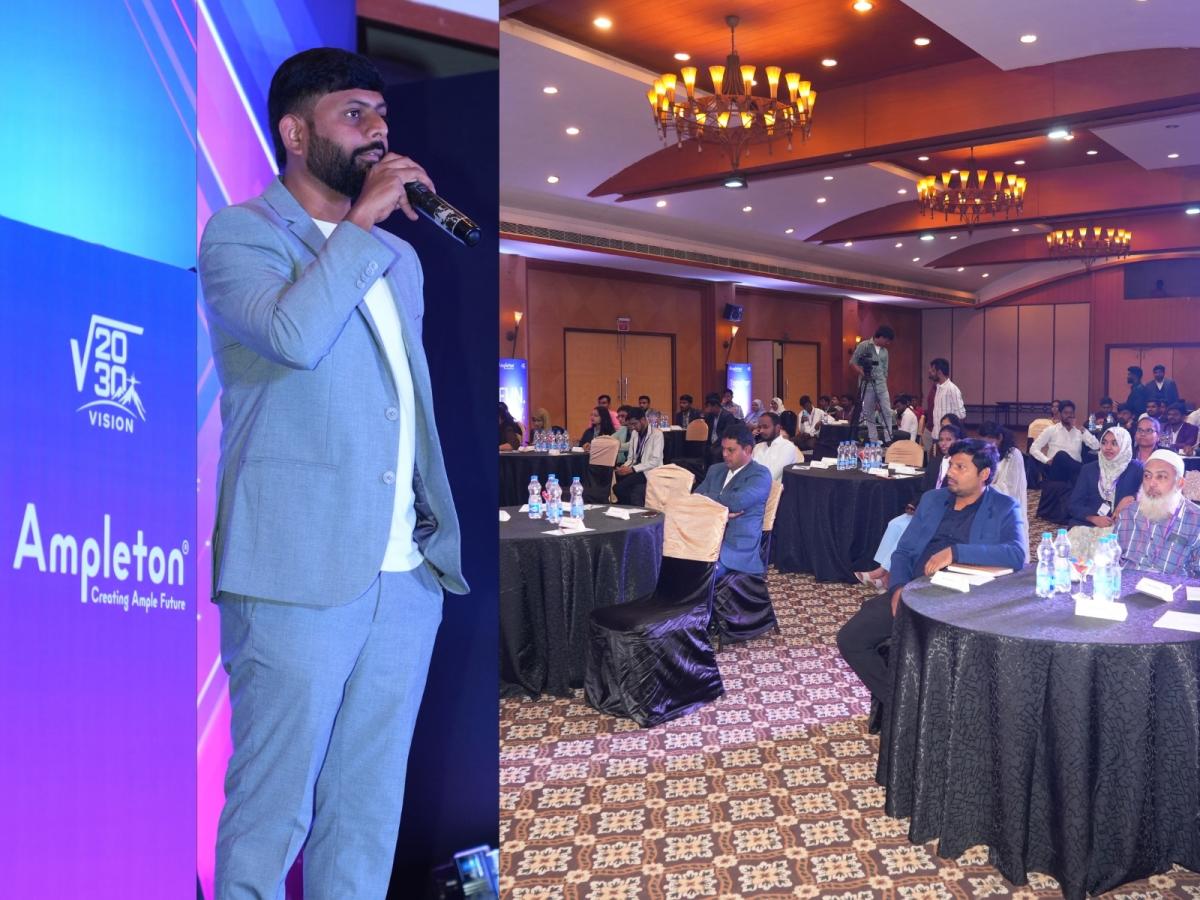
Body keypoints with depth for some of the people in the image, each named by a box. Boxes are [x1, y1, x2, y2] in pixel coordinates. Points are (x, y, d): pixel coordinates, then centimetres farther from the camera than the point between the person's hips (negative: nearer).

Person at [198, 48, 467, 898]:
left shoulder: (398, 256, 20)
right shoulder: (240, 232, 1)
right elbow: (295, 333, -21)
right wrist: (360, 221, -8)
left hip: (409, 575, 6)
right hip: (300, 573, -6)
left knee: (371, 813, 12)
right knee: (272, 811, 3)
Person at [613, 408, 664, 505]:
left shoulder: (657, 434, -8)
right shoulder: (634, 433, 14)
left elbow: (655, 461, -17)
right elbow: (631, 458, 14)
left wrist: (632, 469, -22)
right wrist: (624, 467, -9)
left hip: (649, 471, -7)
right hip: (635, 470, 7)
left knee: (619, 487, -26)